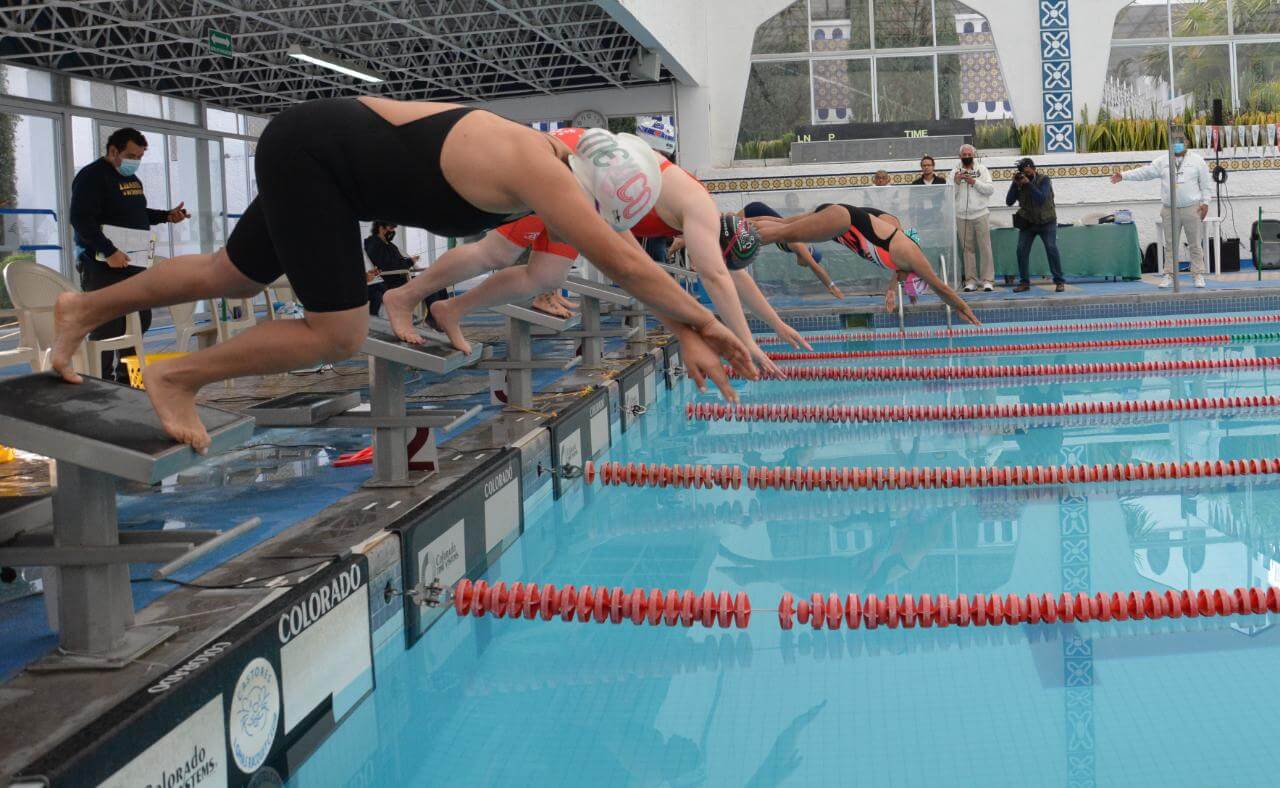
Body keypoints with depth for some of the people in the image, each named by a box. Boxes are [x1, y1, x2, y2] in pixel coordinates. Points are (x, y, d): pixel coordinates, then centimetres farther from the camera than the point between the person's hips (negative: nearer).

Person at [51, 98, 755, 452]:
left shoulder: (546, 156, 0)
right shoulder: (542, 174, -26)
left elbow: (626, 255, 5)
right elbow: (624, 264, -27)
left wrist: (684, 331, 1)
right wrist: (702, 320, -14)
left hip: (313, 149, 10)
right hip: (312, 154, -10)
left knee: (232, 276, 24)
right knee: (339, 334, -9)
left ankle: (85, 308, 39)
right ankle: (178, 378, 5)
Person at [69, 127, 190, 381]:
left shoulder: (132, 178, 17)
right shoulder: (92, 177, -12)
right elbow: (81, 220, -21)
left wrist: (166, 216, 13)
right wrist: (109, 252, -27)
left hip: (134, 263, 9)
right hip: (103, 266, -9)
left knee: (140, 320, 13)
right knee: (106, 328, -10)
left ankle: (127, 379, 24)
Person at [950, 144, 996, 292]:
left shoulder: (982, 169, 6)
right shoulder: (954, 172, 8)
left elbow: (990, 189, -3)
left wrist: (975, 182, -14)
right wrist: (956, 182, -13)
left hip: (981, 214, -1)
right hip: (962, 216, 1)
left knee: (985, 247, -3)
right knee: (967, 249, 4)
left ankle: (988, 280, -1)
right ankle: (971, 281, 8)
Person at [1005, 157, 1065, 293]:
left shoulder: (1044, 179, -13)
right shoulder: (1019, 181, -3)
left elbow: (1041, 199, -28)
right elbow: (1009, 201, -11)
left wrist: (1028, 184, -30)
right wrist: (1015, 184, -20)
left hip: (1046, 221, -3)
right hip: (1027, 222, 3)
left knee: (1051, 248, -15)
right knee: (1022, 250, -9)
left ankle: (1059, 282, -8)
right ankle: (1024, 282, 0)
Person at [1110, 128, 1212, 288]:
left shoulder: (1197, 160, 3)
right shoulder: (1162, 161, 7)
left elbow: (1206, 183, 4)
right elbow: (1144, 172, 3)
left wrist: (1205, 203, -4)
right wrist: (1123, 175, -7)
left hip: (1192, 208, -2)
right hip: (1169, 210, 2)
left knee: (1196, 244, 2)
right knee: (1170, 245, 6)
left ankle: (1198, 275, 8)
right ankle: (1169, 275, 12)